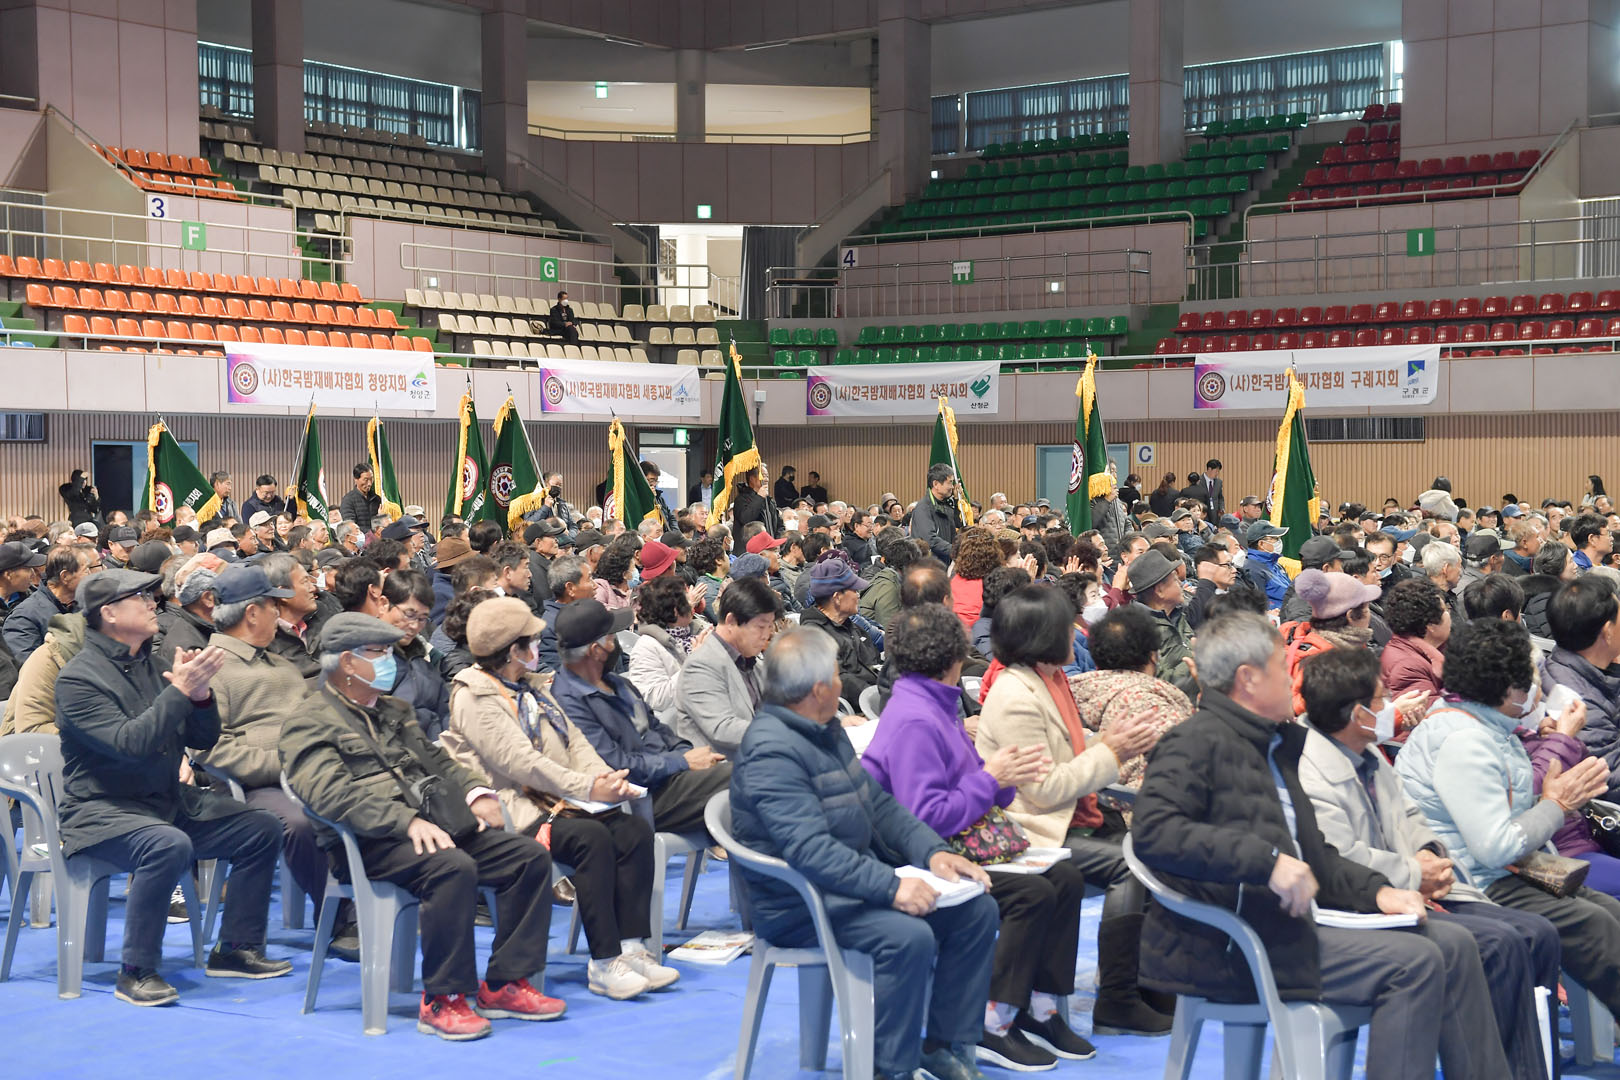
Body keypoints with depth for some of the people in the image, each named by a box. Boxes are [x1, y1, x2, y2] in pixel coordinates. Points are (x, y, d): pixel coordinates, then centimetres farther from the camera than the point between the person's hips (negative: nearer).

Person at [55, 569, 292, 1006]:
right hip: (102, 811, -8)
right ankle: (137, 972, -25)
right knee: (169, 845, -37)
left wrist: (200, 694, -11)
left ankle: (235, 948, 7)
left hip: (170, 801, 8)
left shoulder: (150, 664, 10)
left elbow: (203, 738, 9)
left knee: (262, 829, -3)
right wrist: (179, 690, -28)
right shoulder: (78, 678, -13)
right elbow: (129, 744, -26)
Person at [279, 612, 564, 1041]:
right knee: (453, 867, -36)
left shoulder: (394, 711, 26)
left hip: (435, 825, 8)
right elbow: (333, 795, -17)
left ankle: (504, 985, -8)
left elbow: (437, 761, 27)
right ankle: (442, 1001, -25)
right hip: (368, 844, -8)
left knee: (531, 856, -10)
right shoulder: (309, 724, -2)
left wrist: (474, 792, 4)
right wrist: (408, 821, -28)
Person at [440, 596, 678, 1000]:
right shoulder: (474, 698, -8)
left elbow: (574, 741, 15)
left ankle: (631, 948, -16)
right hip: (515, 811, -8)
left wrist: (603, 775, -6)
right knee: (592, 837, -31)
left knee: (634, 828, -14)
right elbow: (519, 761, -18)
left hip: (555, 800, 8)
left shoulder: (531, 688, 20)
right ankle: (603, 964, -26)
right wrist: (587, 787, -20)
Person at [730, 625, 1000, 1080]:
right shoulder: (772, 751, -21)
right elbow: (810, 850, -30)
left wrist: (933, 852, -1)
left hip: (860, 877, 10)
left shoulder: (828, 731, 12)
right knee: (908, 935, -32)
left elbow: (880, 803, 15)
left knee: (977, 910, -1)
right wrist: (890, 887, -33)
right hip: (799, 905, -10)